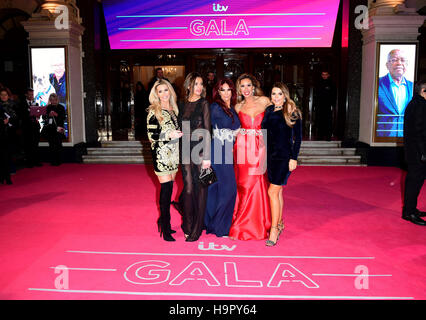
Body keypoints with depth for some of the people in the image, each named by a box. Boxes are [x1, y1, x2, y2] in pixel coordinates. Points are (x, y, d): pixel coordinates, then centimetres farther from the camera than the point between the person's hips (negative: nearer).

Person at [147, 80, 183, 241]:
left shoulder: (174, 110, 14)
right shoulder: (154, 112, -6)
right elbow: (151, 135, -11)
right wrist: (169, 135, -22)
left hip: (173, 155, 6)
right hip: (161, 155, -6)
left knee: (168, 189, 9)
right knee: (166, 188, -9)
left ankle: (163, 221, 22)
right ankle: (165, 228, -1)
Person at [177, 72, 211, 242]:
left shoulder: (204, 104, -3)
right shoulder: (184, 105, 10)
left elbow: (207, 131, -7)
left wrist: (207, 156, -12)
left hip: (200, 150, -3)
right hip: (186, 151, 3)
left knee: (199, 189, 3)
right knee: (188, 187, 4)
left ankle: (196, 229, 14)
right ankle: (188, 226, 19)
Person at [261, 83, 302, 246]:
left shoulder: (292, 112, -5)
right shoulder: (269, 111, 10)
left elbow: (297, 138, -5)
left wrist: (294, 158, -11)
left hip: (284, 156, -5)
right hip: (270, 155, 6)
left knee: (273, 192, -11)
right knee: (278, 191, 14)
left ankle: (274, 230, -3)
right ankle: (279, 224, 28)